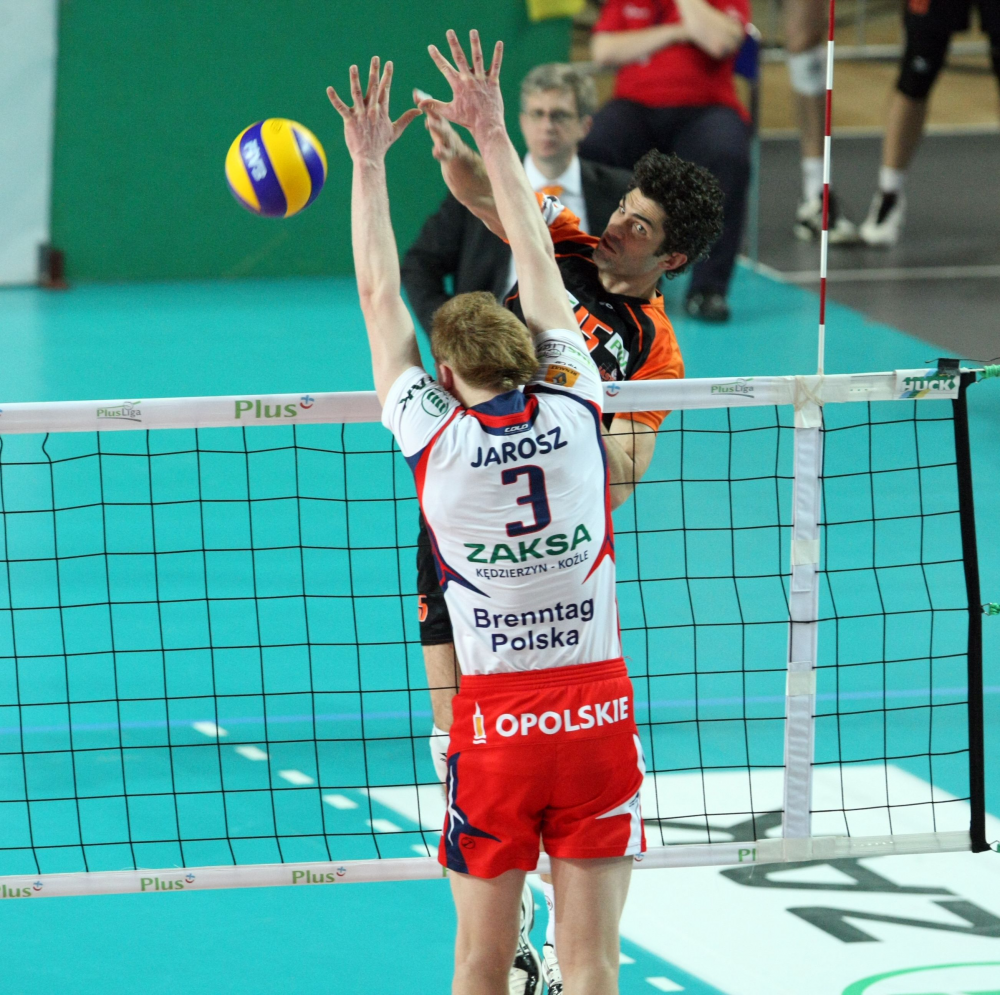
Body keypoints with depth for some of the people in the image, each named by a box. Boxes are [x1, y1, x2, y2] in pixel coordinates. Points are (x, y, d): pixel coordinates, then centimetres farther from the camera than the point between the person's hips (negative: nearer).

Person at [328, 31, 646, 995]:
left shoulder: (434, 438, -5)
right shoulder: (575, 412, -1)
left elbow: (379, 299, 7)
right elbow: (538, 266, 11)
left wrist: (369, 163, 15)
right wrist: (492, 134, 18)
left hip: (498, 726, -1)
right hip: (599, 709, 2)